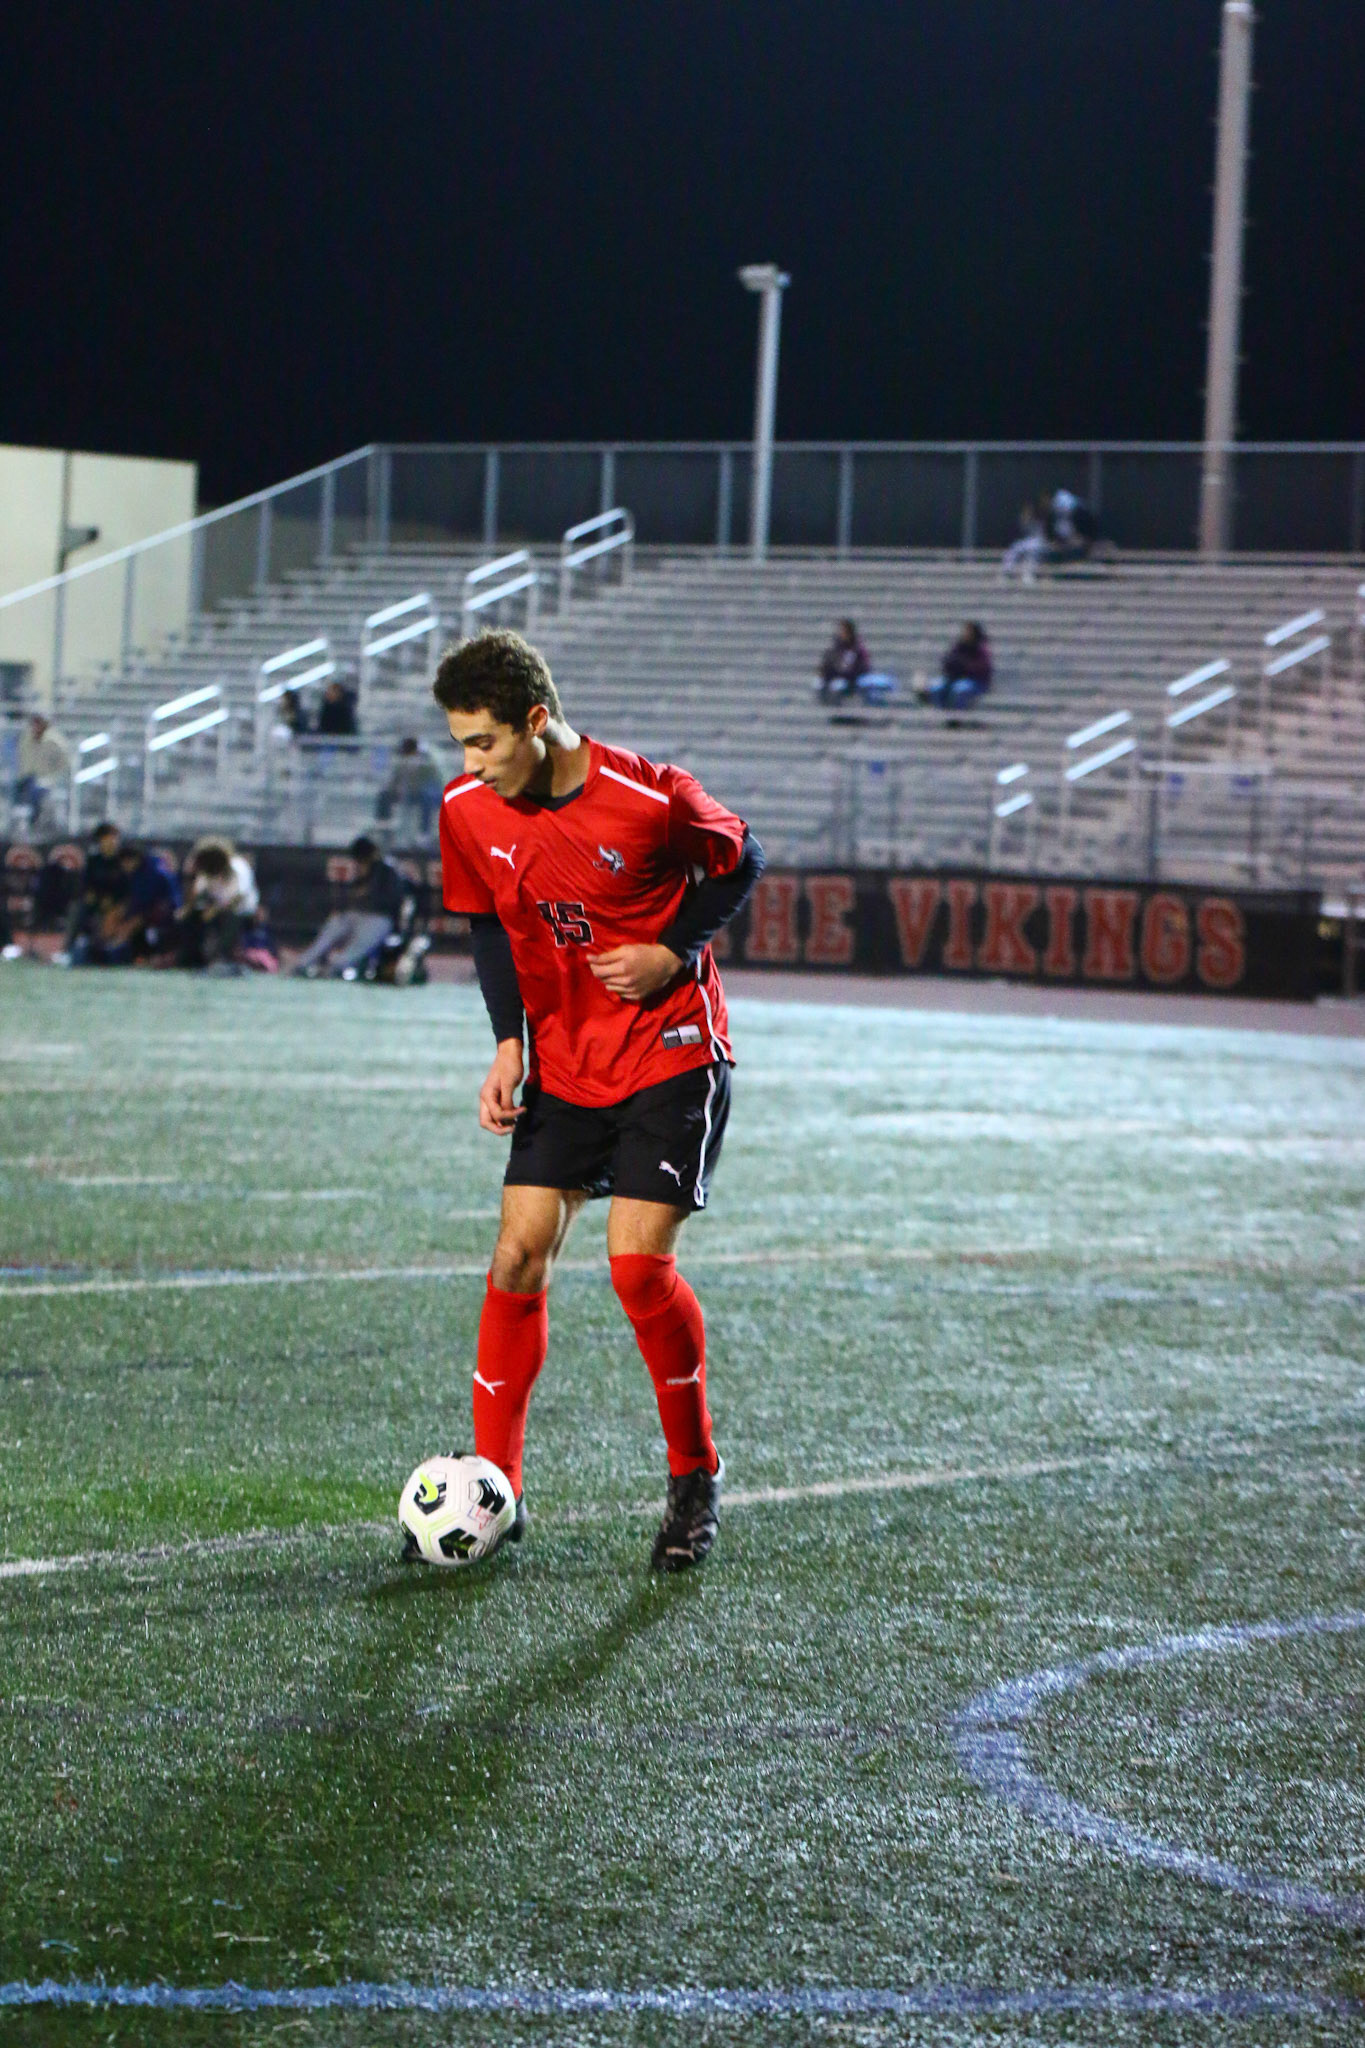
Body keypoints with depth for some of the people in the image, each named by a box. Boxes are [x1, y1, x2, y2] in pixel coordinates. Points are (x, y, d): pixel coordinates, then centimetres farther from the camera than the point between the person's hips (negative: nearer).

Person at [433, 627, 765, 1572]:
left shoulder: (651, 798, -21)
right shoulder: (470, 811, -7)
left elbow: (740, 859, -2)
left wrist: (675, 953, -16)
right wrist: (509, 1043, -3)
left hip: (670, 1052, -5)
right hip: (562, 1062, 5)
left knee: (639, 1262, -13)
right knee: (519, 1255, -3)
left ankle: (696, 1476, 7)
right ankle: (495, 1489, 7)